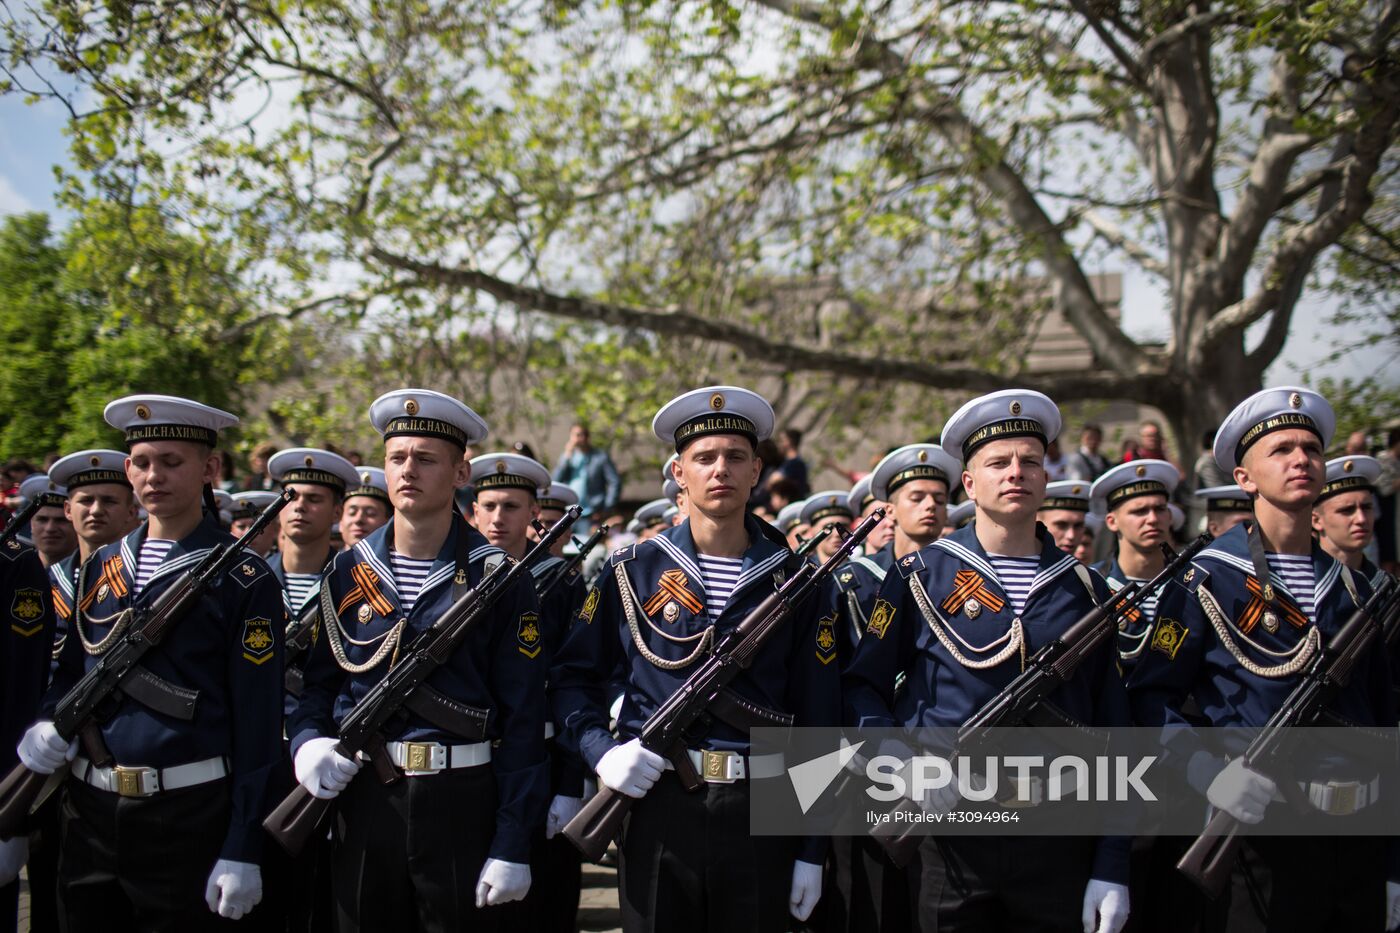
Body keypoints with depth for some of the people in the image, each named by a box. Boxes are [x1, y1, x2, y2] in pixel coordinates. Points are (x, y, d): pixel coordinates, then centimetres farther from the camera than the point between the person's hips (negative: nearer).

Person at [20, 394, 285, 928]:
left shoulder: (242, 579, -7)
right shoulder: (100, 567, 10)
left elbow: (257, 720, -9)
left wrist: (243, 850, -12)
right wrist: (47, 725, -2)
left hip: (186, 811, -5)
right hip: (88, 805, 5)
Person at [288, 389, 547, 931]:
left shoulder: (497, 579, -5)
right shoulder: (349, 573, 6)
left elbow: (522, 718, -7)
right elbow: (319, 682, 12)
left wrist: (512, 845, -10)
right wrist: (308, 743, -10)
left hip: (460, 800, -3)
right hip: (361, 799, 3)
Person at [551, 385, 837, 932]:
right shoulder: (632, 573, 3)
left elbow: (817, 719, 3)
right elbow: (574, 676, 9)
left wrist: (812, 850, 1)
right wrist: (601, 752, -10)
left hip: (762, 812, 0)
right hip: (655, 805, 0)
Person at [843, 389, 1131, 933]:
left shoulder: (1084, 589, 6)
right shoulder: (922, 576, 1)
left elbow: (1112, 733, 6)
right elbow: (862, 687, 3)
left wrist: (1112, 868, 1)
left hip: (1059, 841, 2)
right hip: (949, 833, -2)